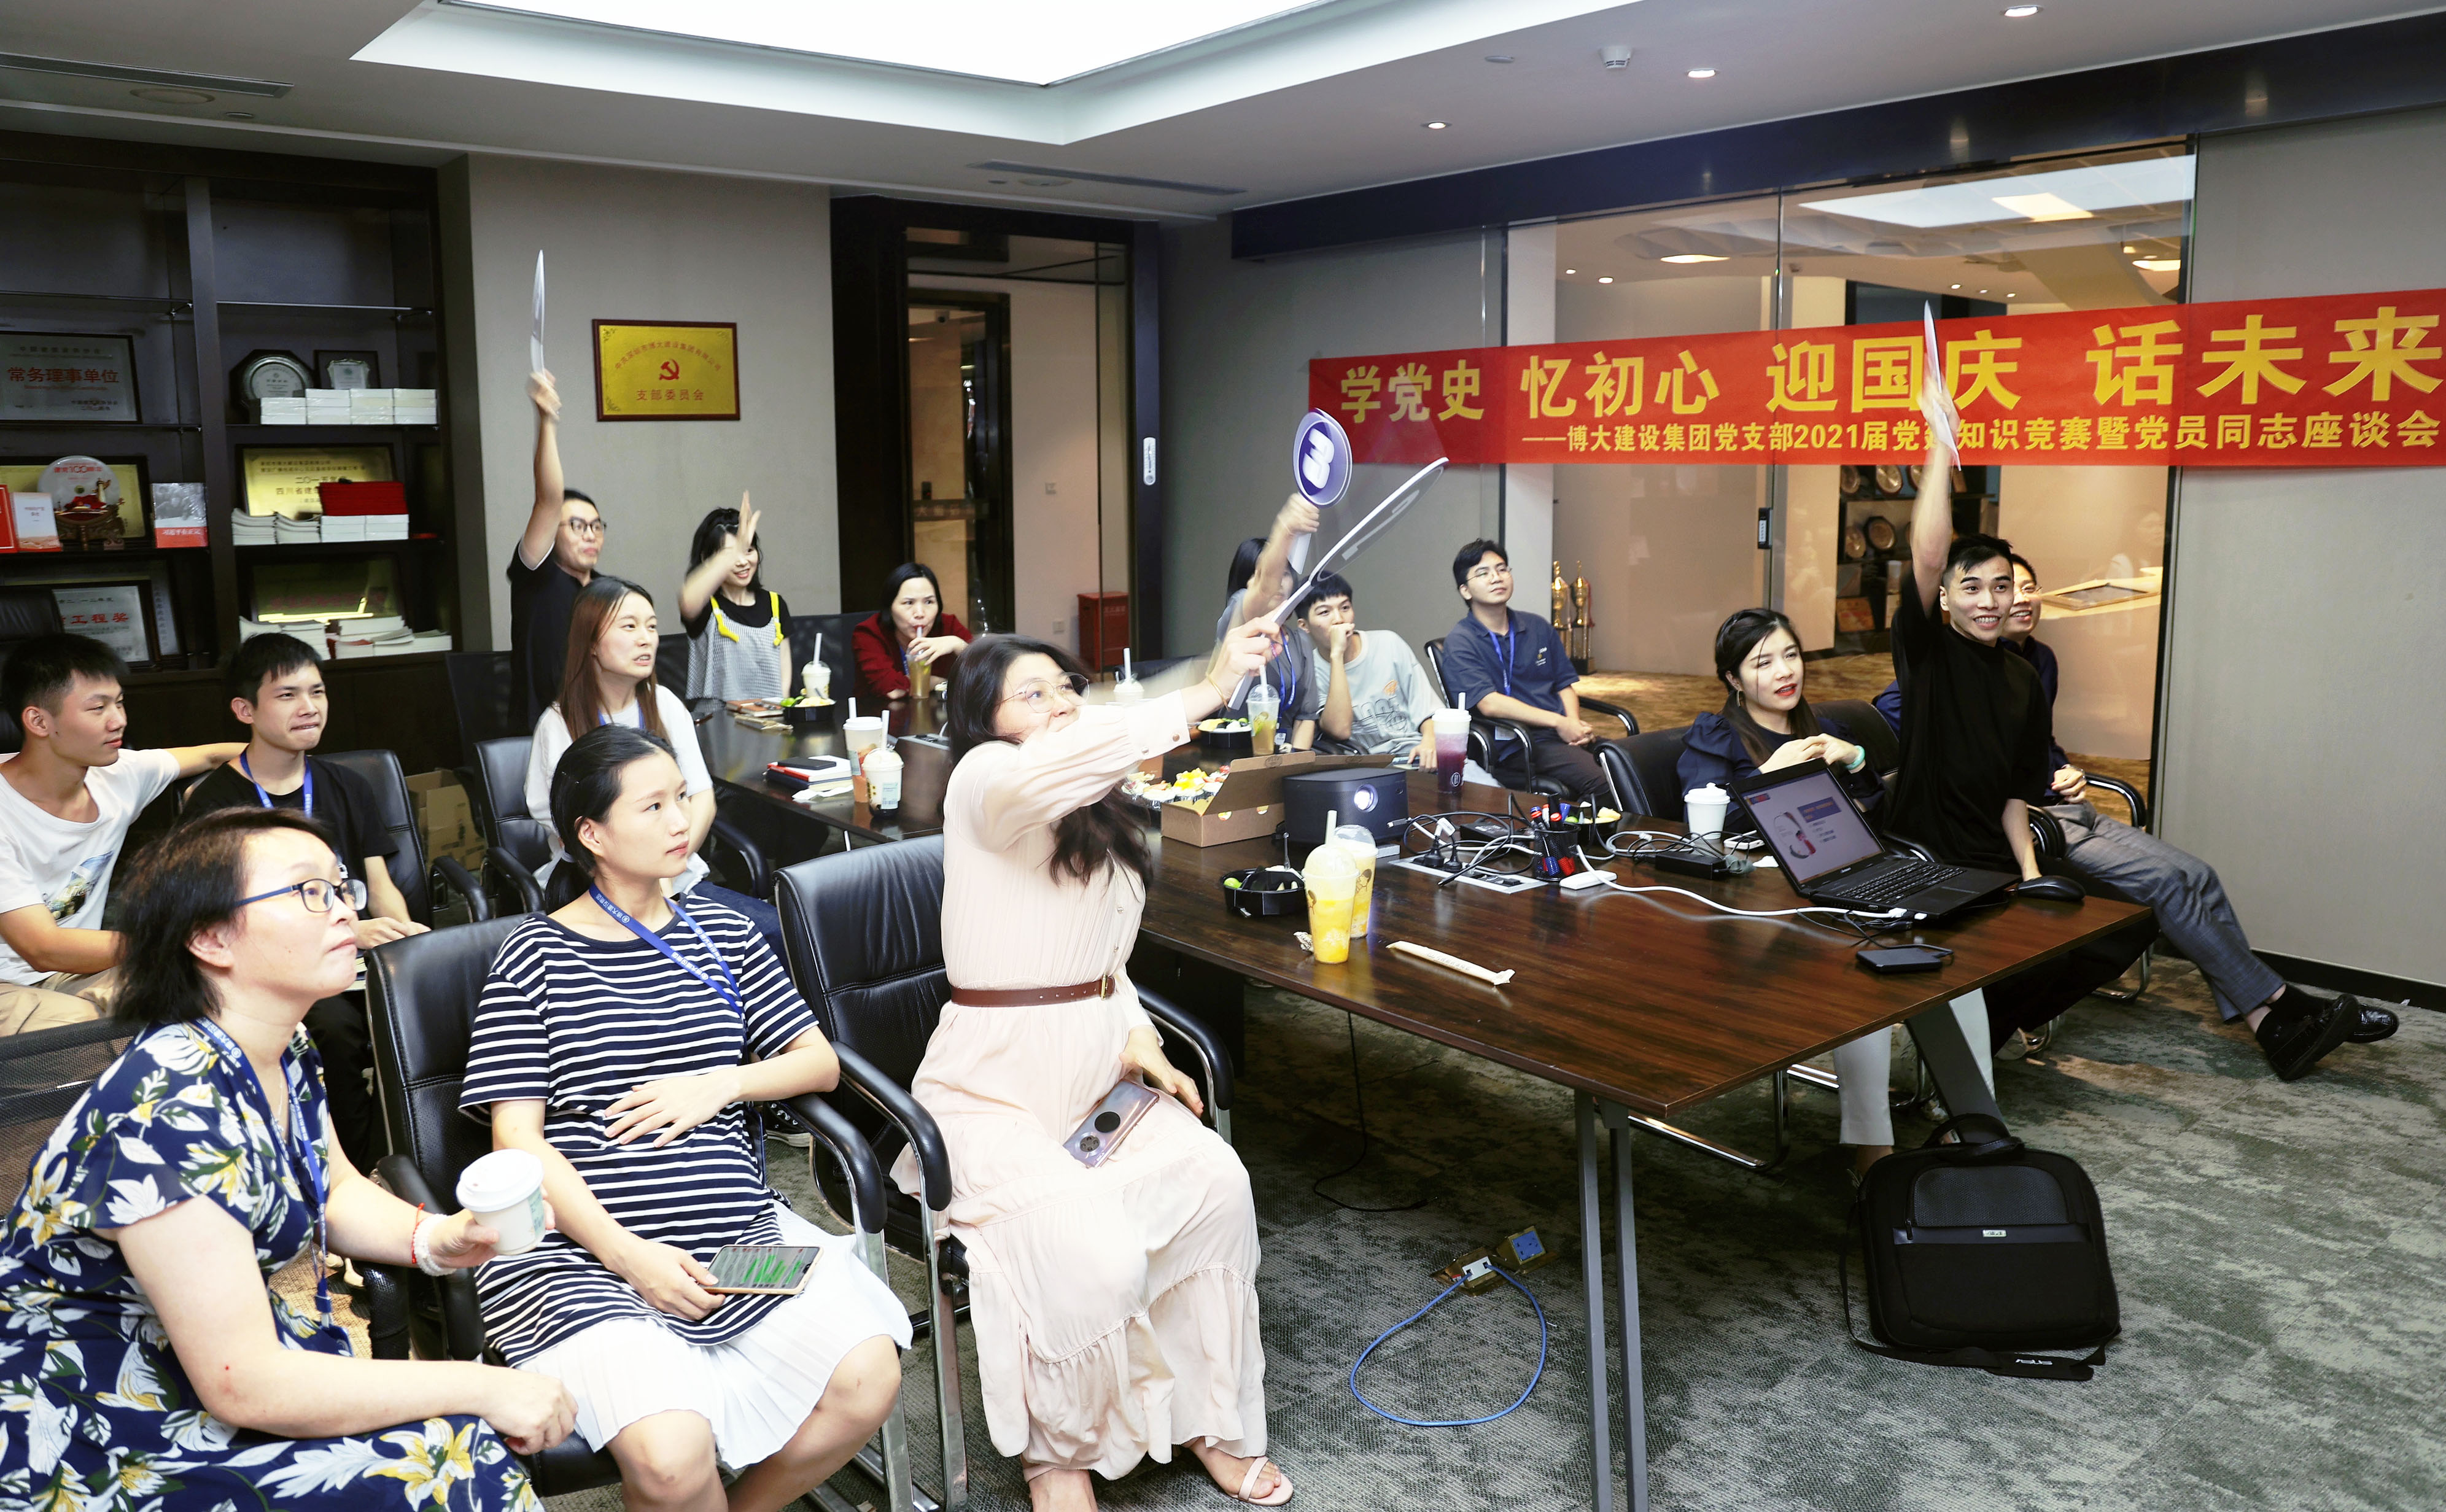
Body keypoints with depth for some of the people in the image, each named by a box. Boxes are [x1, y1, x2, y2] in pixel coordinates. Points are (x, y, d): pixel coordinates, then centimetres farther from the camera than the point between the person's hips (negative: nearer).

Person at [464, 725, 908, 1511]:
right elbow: (518, 1137, -4)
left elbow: (819, 1061, 15)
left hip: (742, 1233, 4)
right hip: (584, 1252, -4)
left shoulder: (720, 932, 13)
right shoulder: (534, 957, 1)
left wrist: (723, 1083, -5)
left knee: (868, 1378, -16)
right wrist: (625, 1253, -16)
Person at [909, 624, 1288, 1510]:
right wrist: (1205, 695, -37)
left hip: (1097, 1074, 7)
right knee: (1097, 1255, -27)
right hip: (995, 1095, -7)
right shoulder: (982, 782, -9)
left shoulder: (1099, 822, 17)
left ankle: (1210, 1417, 0)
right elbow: (1041, 773, -35)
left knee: (1216, 1182, -20)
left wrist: (1137, 1042, 2)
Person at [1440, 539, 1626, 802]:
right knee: (1602, 782, -31)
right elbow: (1489, 703, -12)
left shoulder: (1537, 628, 19)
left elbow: (1564, 684, 20)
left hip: (1564, 736, 6)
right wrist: (1558, 722, -15)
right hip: (1515, 748, -6)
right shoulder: (1460, 642, -1)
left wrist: (1574, 723, -2)